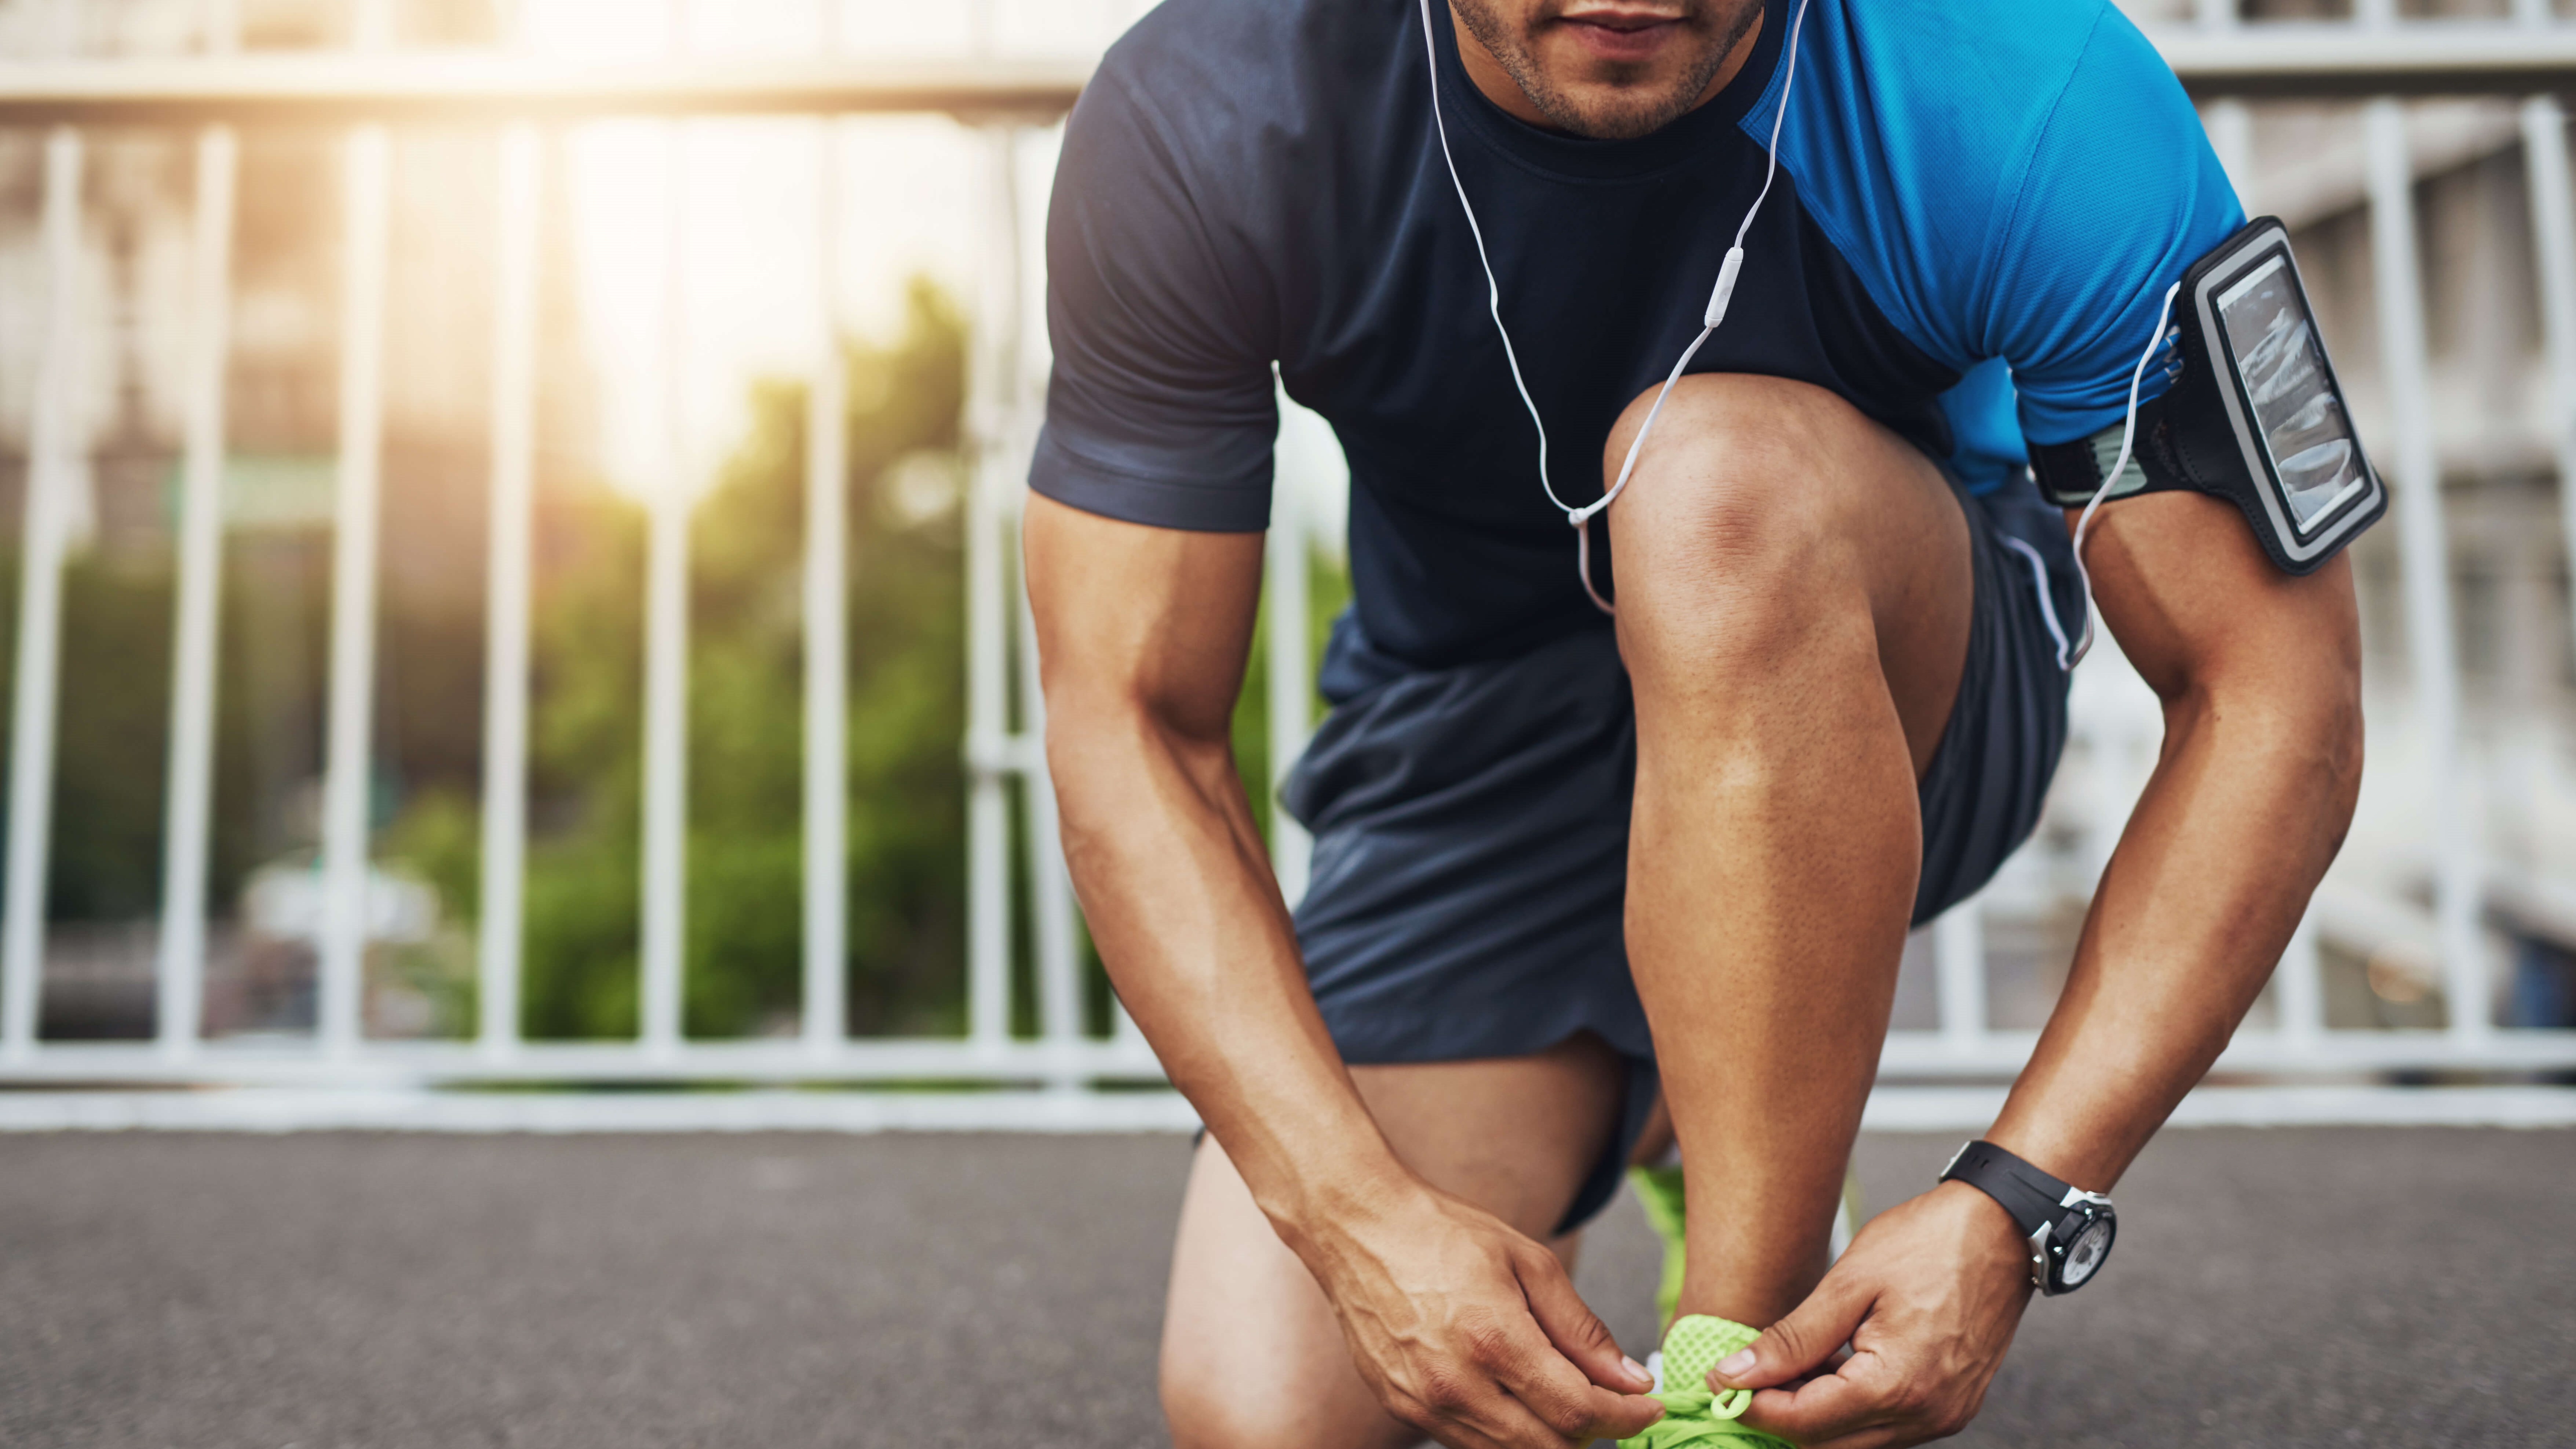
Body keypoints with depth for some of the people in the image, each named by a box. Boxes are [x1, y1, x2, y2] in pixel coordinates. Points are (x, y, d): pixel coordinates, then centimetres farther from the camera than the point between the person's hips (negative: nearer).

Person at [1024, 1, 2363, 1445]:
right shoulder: (1200, 121, -24)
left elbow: (2279, 696, -23)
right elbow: (1133, 726, -22)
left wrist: (2015, 1207, -32)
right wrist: (1361, 1215, -32)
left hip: (1900, 688, -1)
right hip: (1474, 740, 2)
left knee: (1719, 479, -37)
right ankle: (1636, 1117, 17)